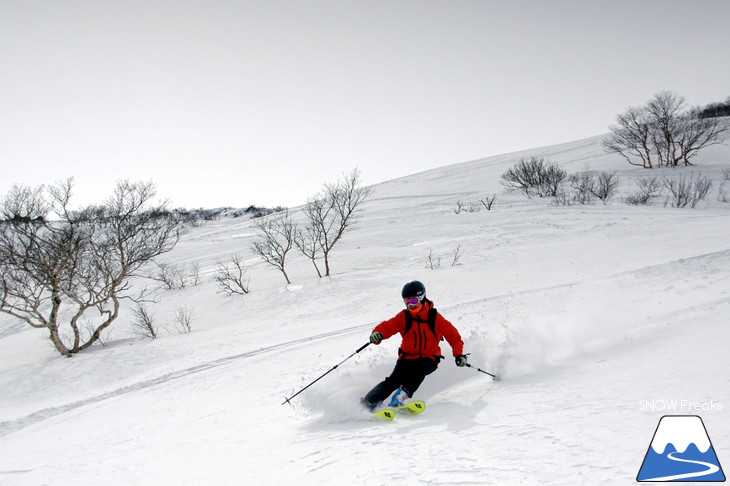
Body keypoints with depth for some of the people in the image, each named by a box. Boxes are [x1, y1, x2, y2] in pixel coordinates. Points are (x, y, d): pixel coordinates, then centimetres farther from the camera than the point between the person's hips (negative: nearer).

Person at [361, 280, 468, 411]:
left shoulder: (435, 318, -4)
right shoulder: (403, 317, 0)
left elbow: (452, 335, 0)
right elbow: (387, 326, -8)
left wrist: (459, 354, -12)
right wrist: (378, 334, -31)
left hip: (428, 360, -1)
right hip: (407, 357, 1)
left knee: (420, 368, -35)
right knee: (394, 379, -22)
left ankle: (401, 395, -38)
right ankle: (368, 402, -23)